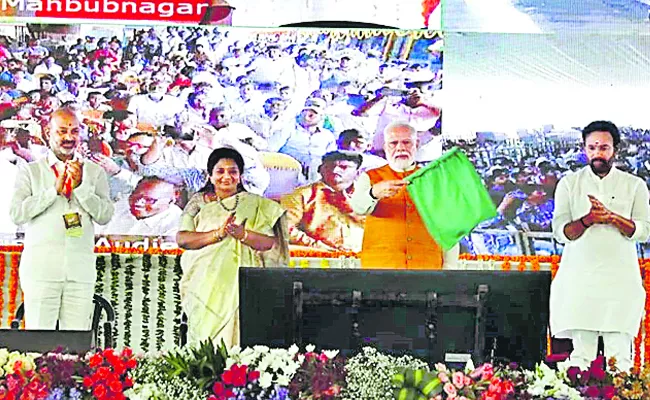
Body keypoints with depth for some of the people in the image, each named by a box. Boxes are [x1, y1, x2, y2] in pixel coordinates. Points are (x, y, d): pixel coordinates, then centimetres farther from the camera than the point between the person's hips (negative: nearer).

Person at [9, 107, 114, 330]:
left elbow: (105, 216, 2)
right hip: (41, 268, -1)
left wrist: (80, 186, -10)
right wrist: (54, 190, -10)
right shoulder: (30, 172, 8)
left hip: (81, 270, 1)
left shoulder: (94, 173, 12)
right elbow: (16, 214, -4)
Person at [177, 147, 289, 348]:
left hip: (242, 285, 0)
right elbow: (182, 238, 0)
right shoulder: (199, 202, 12)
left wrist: (242, 233, -17)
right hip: (206, 285, 0)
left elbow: (270, 243, 1)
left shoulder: (256, 205, 11)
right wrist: (218, 234, -13)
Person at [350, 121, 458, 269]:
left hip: (428, 265, 1)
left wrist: (448, 267, 5)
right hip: (380, 265, -1)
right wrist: (374, 193, -33)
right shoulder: (370, 178, 11)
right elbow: (359, 207, -11)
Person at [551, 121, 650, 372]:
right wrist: (588, 219, -15)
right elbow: (560, 232, 2)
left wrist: (613, 217, -14)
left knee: (620, 354, -4)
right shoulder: (569, 183, 10)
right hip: (579, 279, 0)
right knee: (581, 352, -3)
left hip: (621, 280, 0)